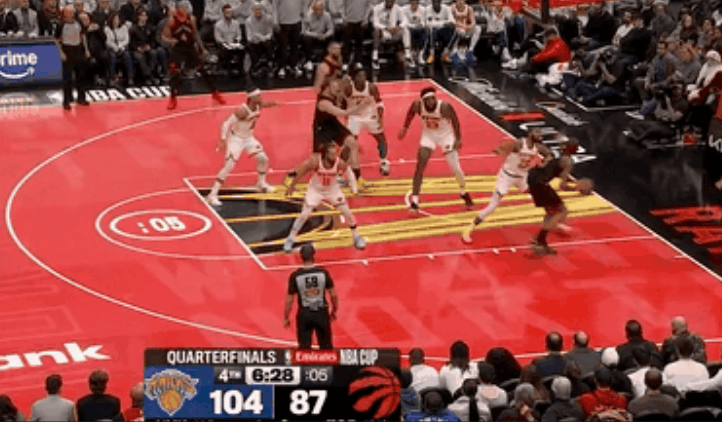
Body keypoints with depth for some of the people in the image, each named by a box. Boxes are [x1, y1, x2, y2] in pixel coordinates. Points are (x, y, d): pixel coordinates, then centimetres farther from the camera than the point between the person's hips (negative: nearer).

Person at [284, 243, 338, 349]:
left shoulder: (295, 276, -10)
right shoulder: (323, 273, -8)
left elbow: (289, 300, -6)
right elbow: (333, 295, -2)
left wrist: (286, 318, 7)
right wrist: (334, 311, 14)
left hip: (304, 314, -1)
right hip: (321, 313, 1)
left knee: (304, 347, 8)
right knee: (326, 347, 14)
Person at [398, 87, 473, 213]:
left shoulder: (444, 107, -32)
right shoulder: (417, 105, -25)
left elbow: (455, 120, -14)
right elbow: (411, 113, 1)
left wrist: (458, 139, -9)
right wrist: (405, 128, 7)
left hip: (445, 135, -2)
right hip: (428, 135, 2)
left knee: (455, 168, 0)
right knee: (420, 166, -11)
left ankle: (464, 193, 28)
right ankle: (414, 200, -6)